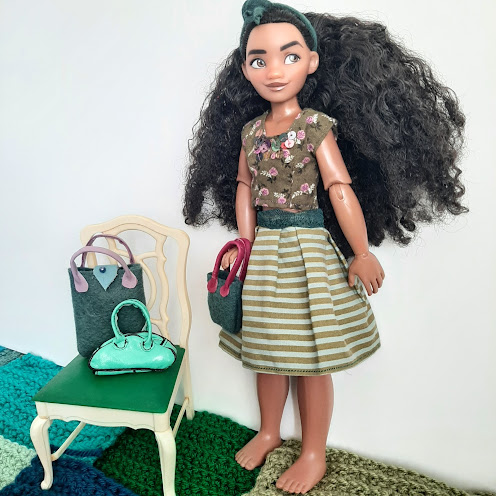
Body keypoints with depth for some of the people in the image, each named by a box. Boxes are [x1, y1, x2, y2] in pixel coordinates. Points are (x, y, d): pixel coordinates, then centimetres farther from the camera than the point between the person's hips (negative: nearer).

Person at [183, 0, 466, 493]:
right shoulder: (249, 129, 5)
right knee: (268, 350, 18)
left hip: (308, 246, -5)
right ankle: (269, 432, 41)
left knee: (310, 358, 7)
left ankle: (314, 453, 29)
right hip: (263, 248, 5)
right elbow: (244, 187, 8)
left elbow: (340, 189, -11)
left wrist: (361, 253, -10)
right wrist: (245, 243, 1)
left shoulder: (317, 124, -9)